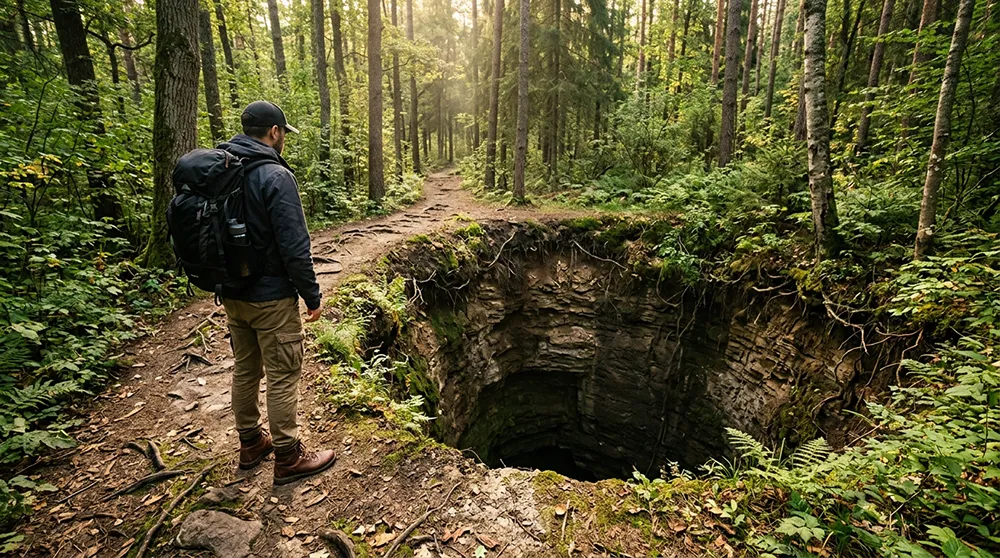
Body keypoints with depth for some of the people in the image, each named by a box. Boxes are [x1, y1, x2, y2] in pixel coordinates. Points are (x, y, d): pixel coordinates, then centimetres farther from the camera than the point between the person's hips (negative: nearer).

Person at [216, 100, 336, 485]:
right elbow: (294, 246, -21)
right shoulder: (275, 176, -18)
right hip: (271, 298, -8)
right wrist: (312, 295, -12)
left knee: (245, 369, 19)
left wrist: (227, 281, 20)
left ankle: (250, 443, 35)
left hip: (231, 294, 8)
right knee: (283, 377, 2)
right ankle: (288, 458, 15)